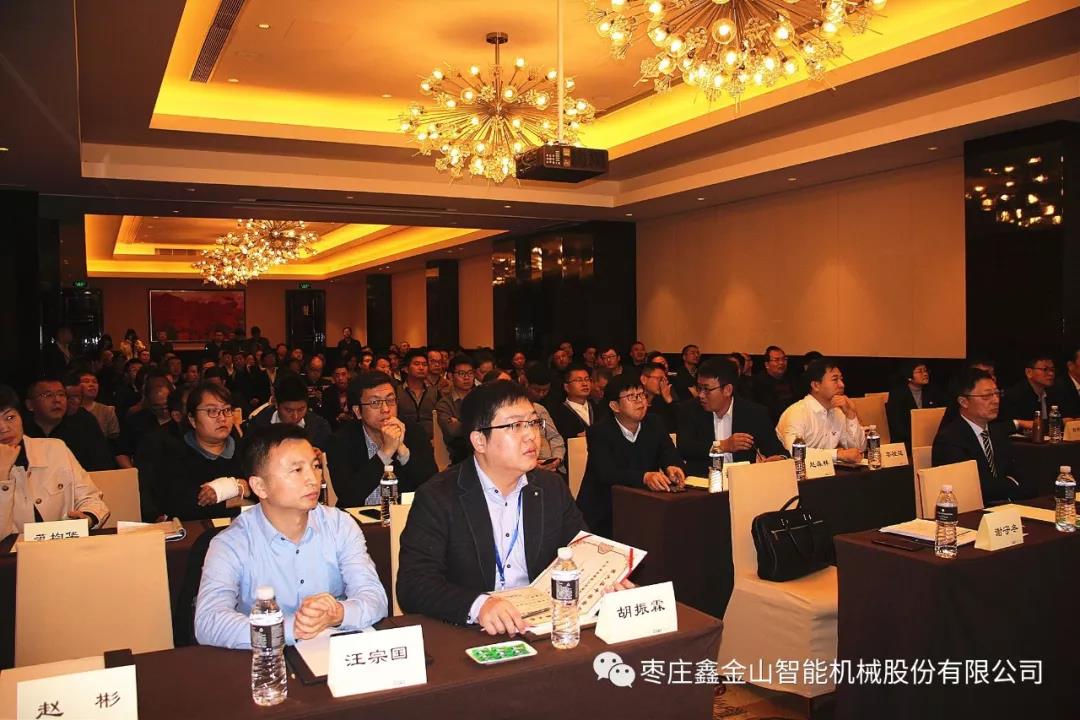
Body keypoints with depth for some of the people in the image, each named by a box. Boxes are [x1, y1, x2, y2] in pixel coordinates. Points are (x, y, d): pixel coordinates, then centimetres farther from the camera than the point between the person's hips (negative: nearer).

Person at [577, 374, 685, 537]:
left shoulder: (655, 426, 7)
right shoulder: (599, 432, -8)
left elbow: (673, 460, -3)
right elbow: (606, 473, -22)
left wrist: (673, 468, -28)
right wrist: (645, 477, -38)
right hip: (602, 517, -5)